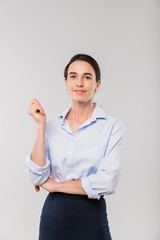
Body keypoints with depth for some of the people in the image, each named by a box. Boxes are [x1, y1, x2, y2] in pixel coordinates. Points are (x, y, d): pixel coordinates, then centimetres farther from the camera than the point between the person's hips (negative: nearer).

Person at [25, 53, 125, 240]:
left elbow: (106, 182, -18)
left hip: (90, 217, -3)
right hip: (53, 214, 3)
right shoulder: (51, 124, 2)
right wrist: (41, 125, -11)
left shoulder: (113, 126, -8)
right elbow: (36, 177, -7)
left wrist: (53, 184, -9)